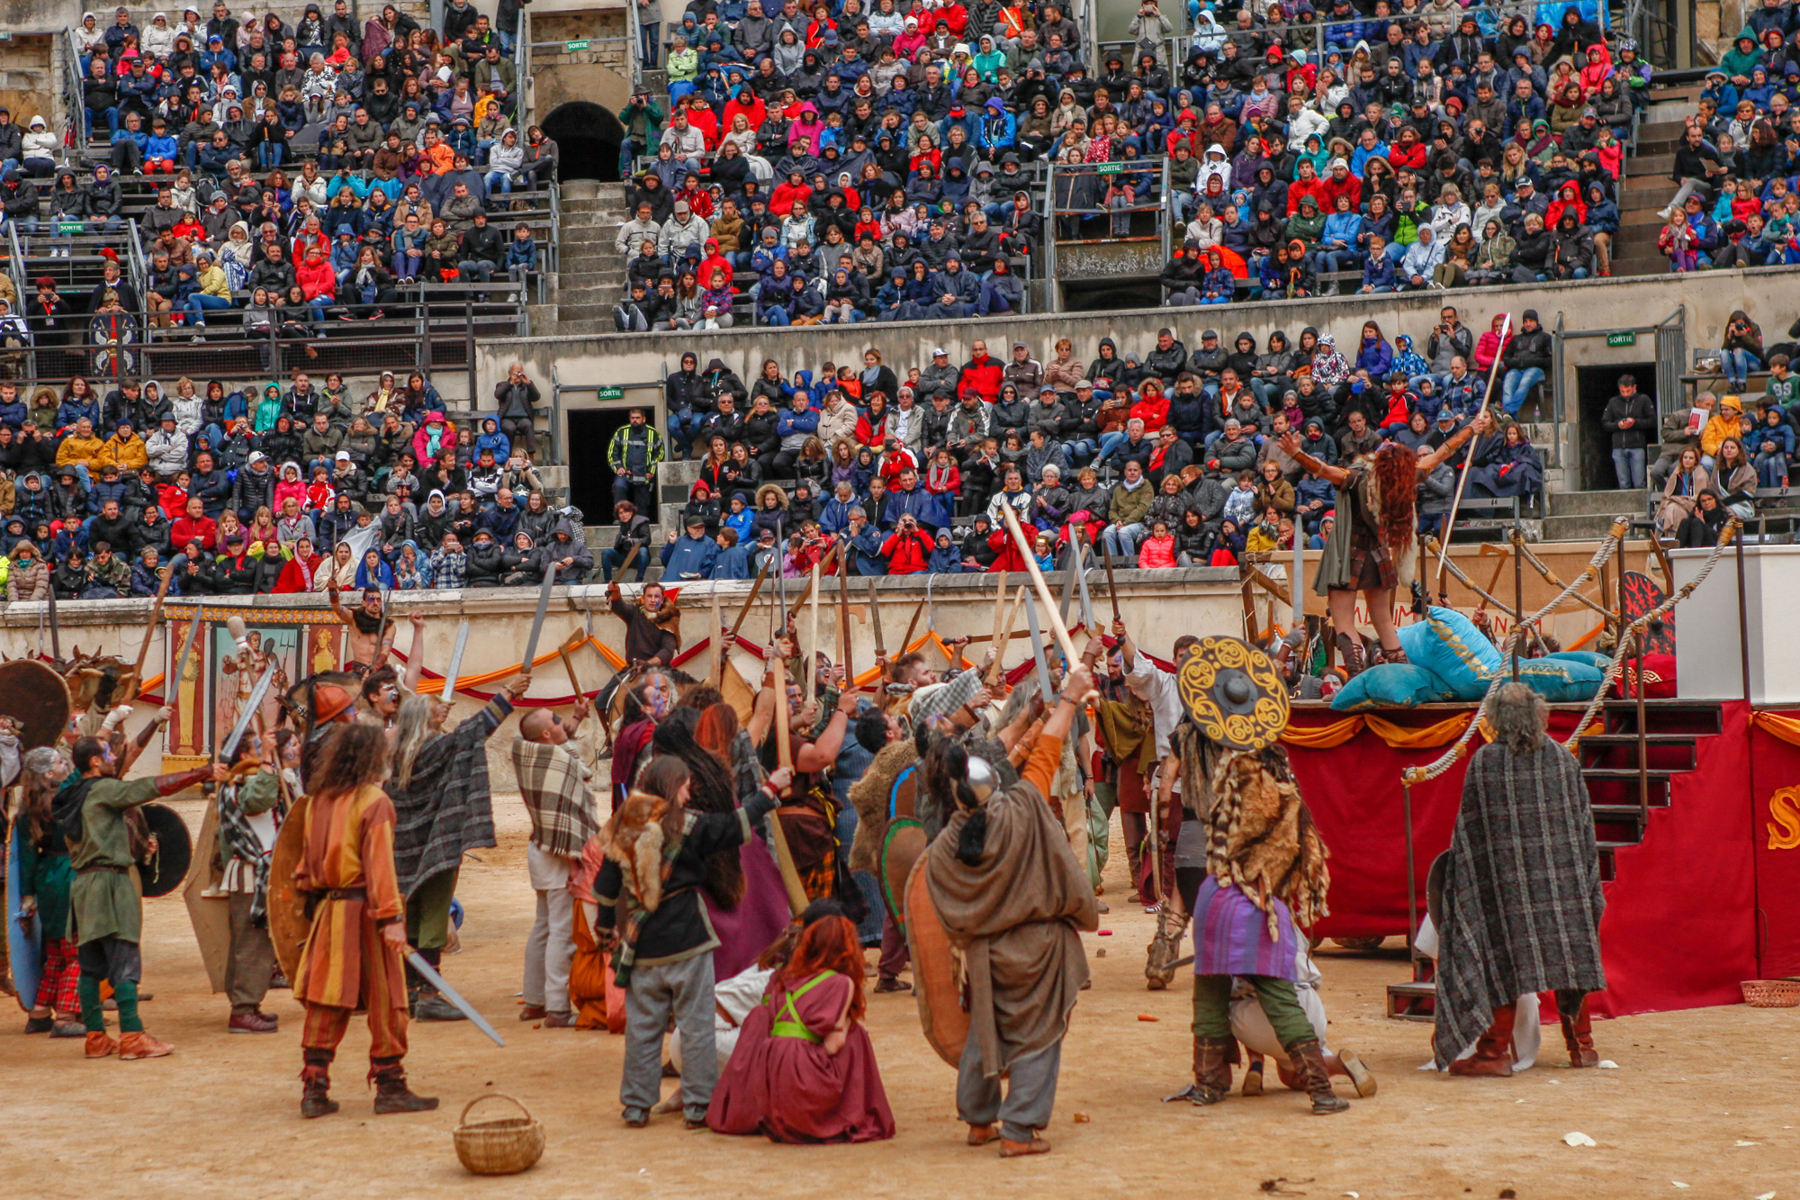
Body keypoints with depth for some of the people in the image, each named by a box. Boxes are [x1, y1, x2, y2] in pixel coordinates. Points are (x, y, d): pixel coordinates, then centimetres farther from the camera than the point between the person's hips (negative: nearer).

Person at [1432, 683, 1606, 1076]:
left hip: (1507, 881, -3)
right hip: (1564, 878, 3)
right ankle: (1581, 1045, 20)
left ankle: (1495, 1051, 4)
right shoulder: (1562, 758, 1)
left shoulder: (1483, 763, -8)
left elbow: (1469, 830, -4)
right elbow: (1583, 820, 7)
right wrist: (1586, 875, 17)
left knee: (1503, 961, 2)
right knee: (1567, 953, 12)